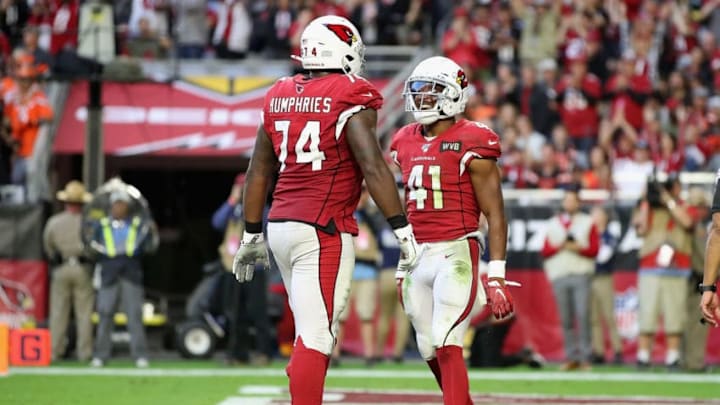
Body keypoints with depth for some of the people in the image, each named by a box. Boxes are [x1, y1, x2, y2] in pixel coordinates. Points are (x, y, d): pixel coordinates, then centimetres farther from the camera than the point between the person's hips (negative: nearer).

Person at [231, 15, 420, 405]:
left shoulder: (279, 96, 12)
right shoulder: (350, 98, -9)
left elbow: (259, 172, 17)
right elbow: (373, 167, -17)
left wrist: (251, 234, 25)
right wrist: (402, 230, -14)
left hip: (281, 226, 7)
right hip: (324, 231, -7)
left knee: (313, 330, 16)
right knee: (315, 336, -8)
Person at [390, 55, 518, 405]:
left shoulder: (469, 145, -8)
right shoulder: (406, 144, 12)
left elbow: (495, 214, -9)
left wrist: (496, 274, -14)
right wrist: (402, 268, 21)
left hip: (456, 254, -7)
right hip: (417, 257, 7)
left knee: (447, 345, -16)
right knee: (431, 351, 10)